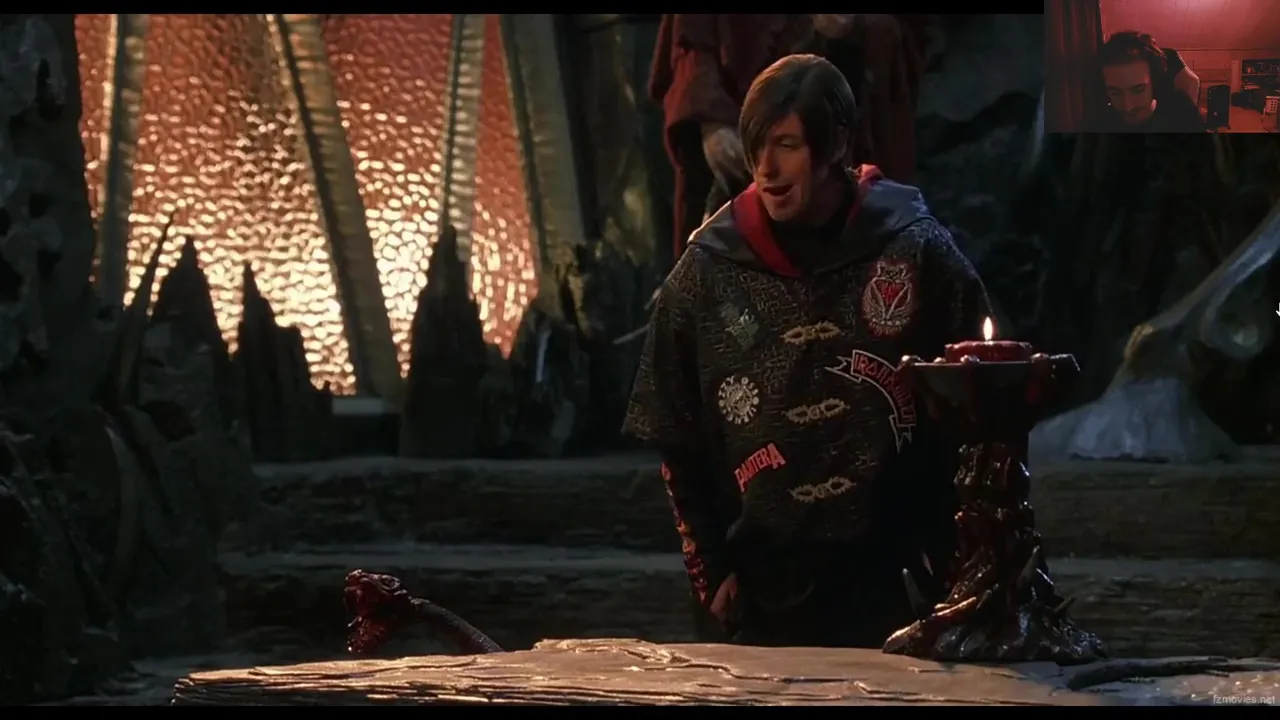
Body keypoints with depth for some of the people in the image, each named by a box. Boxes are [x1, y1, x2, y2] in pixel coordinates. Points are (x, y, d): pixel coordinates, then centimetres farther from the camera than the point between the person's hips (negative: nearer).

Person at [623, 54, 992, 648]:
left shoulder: (917, 254, -4)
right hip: (763, 591, 2)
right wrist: (711, 570, 4)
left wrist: (942, 553, -2)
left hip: (890, 583, -1)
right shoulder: (708, 271, 1)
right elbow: (675, 439, 7)